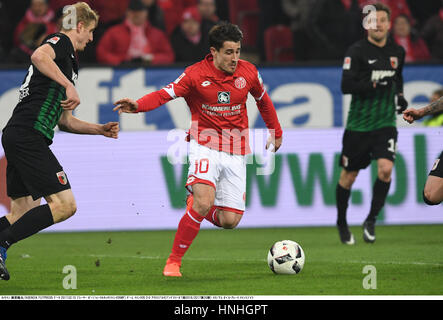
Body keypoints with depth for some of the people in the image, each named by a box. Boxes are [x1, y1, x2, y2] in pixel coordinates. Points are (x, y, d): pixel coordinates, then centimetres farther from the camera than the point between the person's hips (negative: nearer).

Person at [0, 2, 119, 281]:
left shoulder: (68, 61, 29)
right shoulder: (60, 41, 1)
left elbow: (65, 122, 33)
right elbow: (39, 57, -25)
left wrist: (101, 130, 27)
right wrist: (69, 86, -25)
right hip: (29, 135, -10)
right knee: (64, 204, -13)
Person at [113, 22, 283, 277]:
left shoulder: (248, 72, 1)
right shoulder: (196, 74, -9)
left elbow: (263, 100, 19)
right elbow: (165, 94, -18)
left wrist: (276, 133, 29)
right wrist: (137, 106, -37)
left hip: (236, 151, 4)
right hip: (206, 145, -3)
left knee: (230, 221, -4)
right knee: (204, 203, -27)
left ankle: (196, 200, 30)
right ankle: (174, 261, -12)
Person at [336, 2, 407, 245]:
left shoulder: (397, 52, 7)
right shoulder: (357, 51, -10)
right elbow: (346, 86, -17)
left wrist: (400, 95, 12)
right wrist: (376, 84, -23)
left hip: (385, 123, 3)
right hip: (358, 123, -3)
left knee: (385, 168, -17)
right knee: (349, 175, 7)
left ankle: (371, 221, -1)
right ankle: (341, 223, 29)